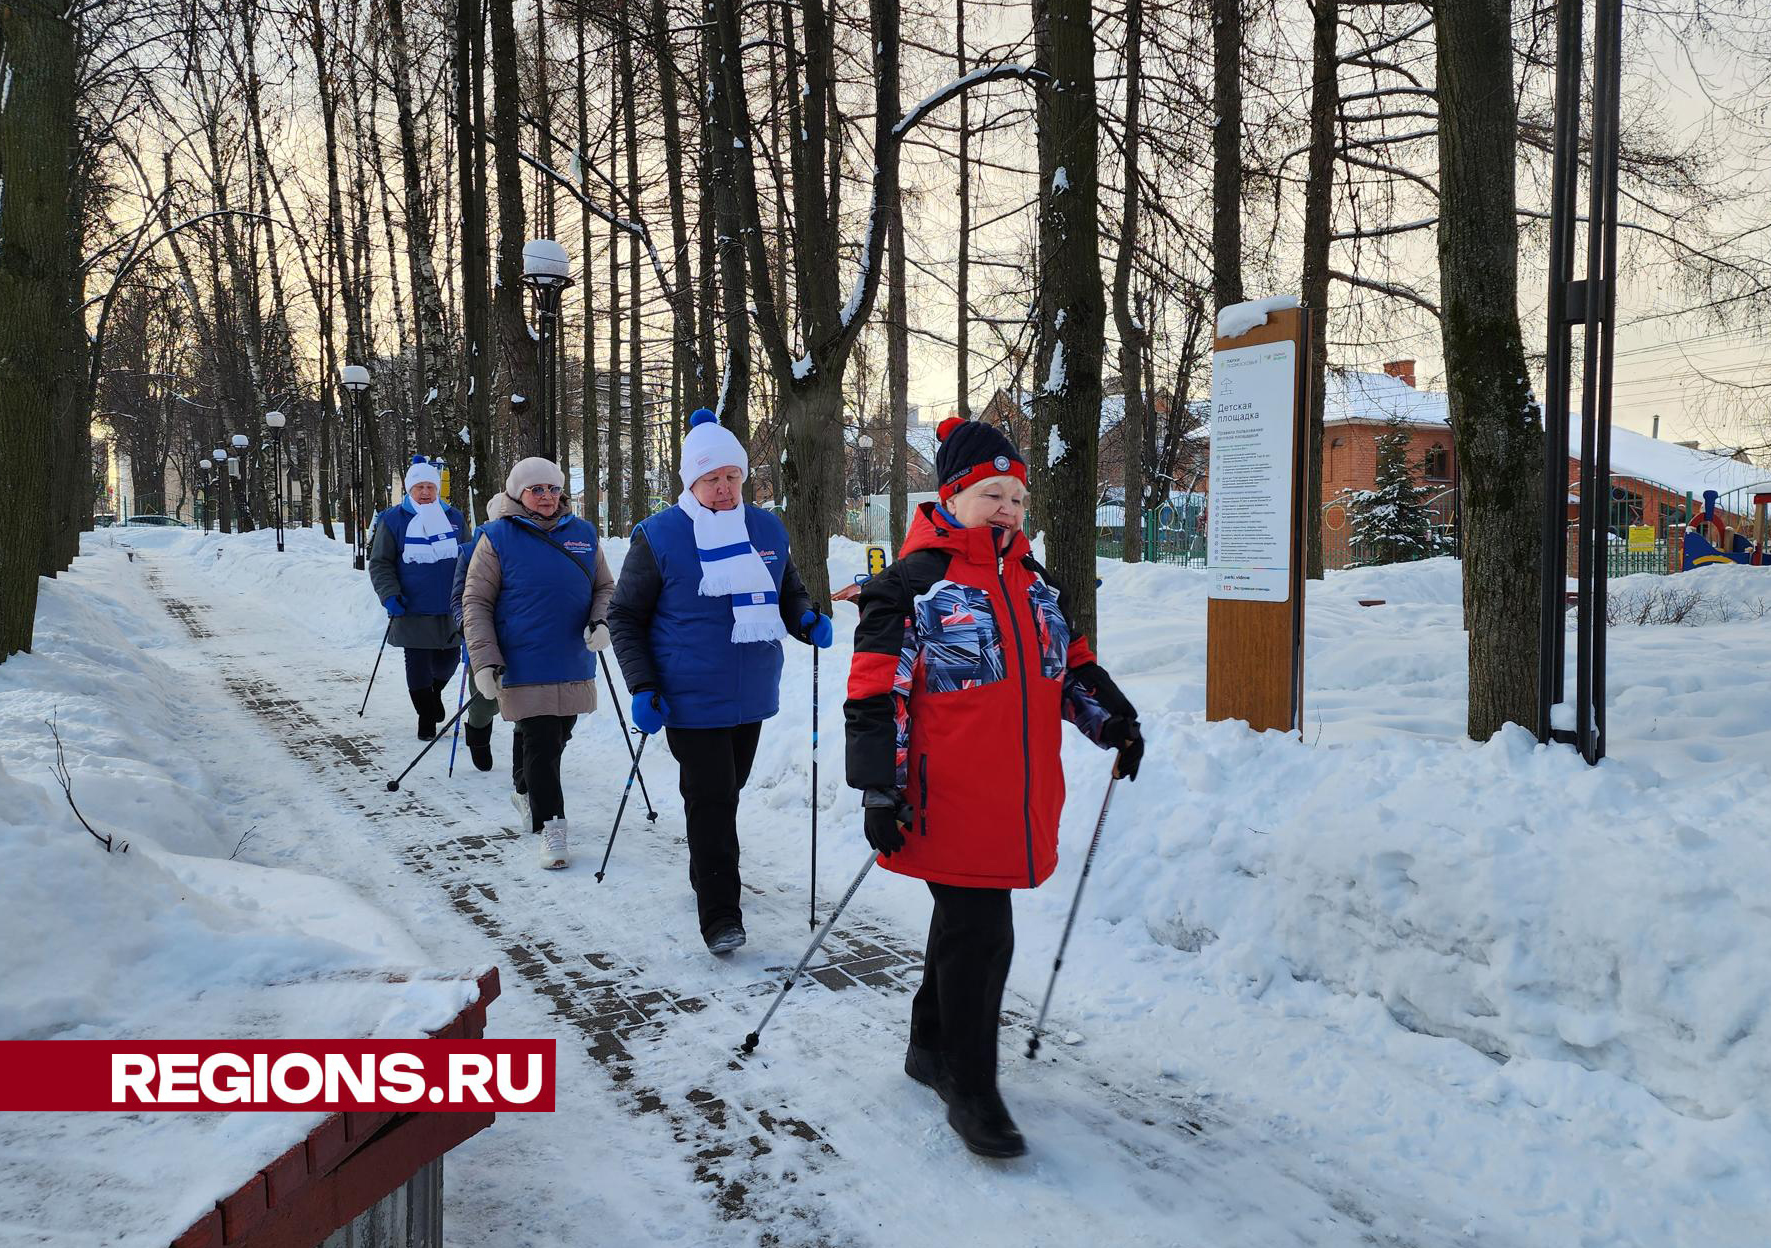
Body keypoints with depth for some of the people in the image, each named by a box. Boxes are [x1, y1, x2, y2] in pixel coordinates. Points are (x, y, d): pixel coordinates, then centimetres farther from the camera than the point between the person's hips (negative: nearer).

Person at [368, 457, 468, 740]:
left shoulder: (454, 518, 8)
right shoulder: (393, 520, -1)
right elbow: (379, 563, 2)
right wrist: (390, 595, -11)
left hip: (450, 610, 3)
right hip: (412, 610, -3)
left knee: (448, 659, 9)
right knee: (417, 663, 1)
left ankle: (435, 691, 41)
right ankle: (426, 716, 15)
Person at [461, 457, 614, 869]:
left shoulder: (583, 533, 8)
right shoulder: (497, 538, -4)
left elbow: (605, 588, 15)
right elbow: (475, 602, -3)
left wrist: (600, 623, -6)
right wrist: (484, 661, -11)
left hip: (574, 665, 5)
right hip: (523, 667, -5)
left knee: (557, 738, 17)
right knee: (539, 742, -9)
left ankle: (526, 792, 41)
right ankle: (550, 826, -3)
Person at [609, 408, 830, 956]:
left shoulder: (768, 528, 4)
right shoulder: (659, 536, -8)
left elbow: (789, 592, 18)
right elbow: (625, 617, -3)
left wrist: (807, 621, -5)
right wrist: (642, 687, -12)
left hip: (752, 696, 5)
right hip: (691, 700, -5)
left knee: (728, 793, 19)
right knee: (711, 802, -8)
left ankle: (711, 874, 40)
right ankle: (719, 916, -1)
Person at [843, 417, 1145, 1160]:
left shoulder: (1033, 582, 14)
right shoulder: (913, 585, -9)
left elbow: (1071, 666, 25)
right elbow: (875, 695, -12)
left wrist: (1114, 721, 12)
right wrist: (880, 792, -16)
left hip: (1020, 803, 7)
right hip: (951, 805, -7)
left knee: (969, 927, 18)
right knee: (979, 937, -6)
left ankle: (932, 1047, 36)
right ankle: (970, 1090, 8)